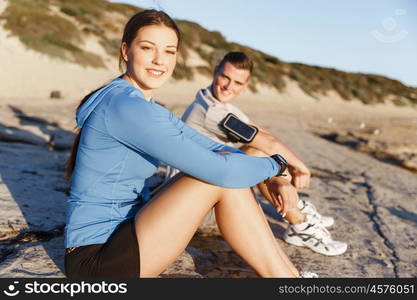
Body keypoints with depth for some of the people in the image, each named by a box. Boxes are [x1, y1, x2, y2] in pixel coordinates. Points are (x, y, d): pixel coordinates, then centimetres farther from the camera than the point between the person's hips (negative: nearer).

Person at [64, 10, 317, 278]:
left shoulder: (149, 108, 10)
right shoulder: (125, 105, -20)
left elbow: (212, 148, 9)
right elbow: (219, 170, -25)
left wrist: (271, 178, -3)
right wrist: (275, 164, -7)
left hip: (123, 233, 9)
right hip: (95, 260, -9)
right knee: (220, 176, -18)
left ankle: (287, 271, 4)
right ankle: (284, 276, -5)